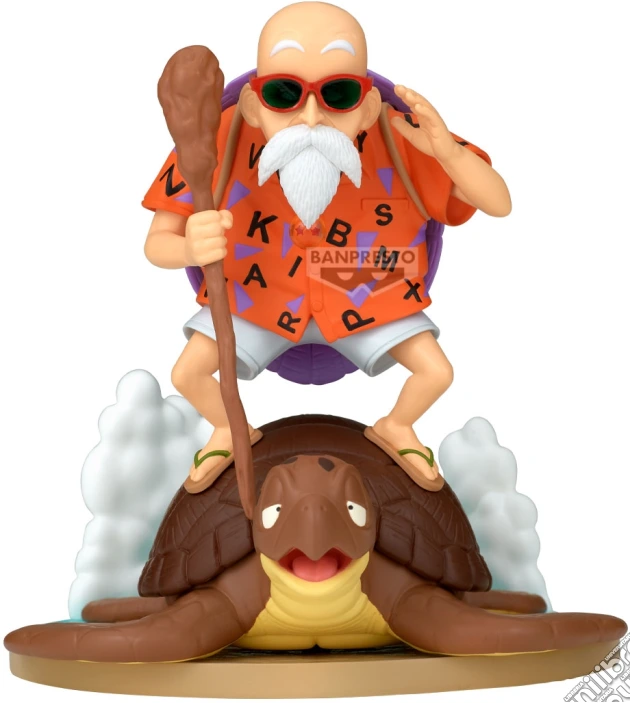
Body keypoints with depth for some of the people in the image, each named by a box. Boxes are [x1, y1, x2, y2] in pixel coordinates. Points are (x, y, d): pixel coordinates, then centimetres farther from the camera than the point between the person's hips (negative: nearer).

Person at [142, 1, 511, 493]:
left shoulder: (399, 142, -32)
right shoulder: (222, 142, -33)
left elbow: (500, 205, -26)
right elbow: (157, 244, -26)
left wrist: (446, 150, -47)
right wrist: (191, 249, -53)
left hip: (365, 297, 0)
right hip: (256, 293, 0)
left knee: (437, 371, -8)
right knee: (188, 373, -8)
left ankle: (394, 428, 30)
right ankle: (230, 430, 30)